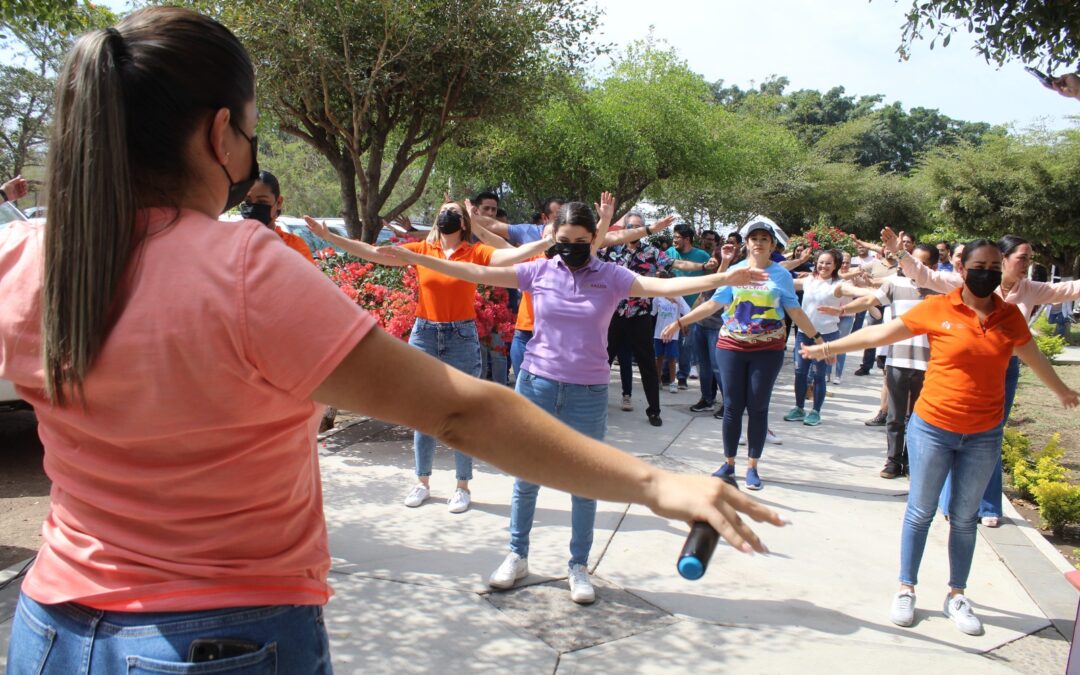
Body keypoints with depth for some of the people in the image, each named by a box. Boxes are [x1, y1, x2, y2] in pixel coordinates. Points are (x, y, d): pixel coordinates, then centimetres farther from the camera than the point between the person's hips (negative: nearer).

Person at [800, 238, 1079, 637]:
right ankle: (906, 589, 22)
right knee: (920, 512, 8)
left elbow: (1033, 357, 20)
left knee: (964, 518, 12)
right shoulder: (937, 309, -8)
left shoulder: (1009, 316, 2)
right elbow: (881, 333, -4)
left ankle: (956, 596, 26)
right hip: (933, 428, -2)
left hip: (983, 435, 3)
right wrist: (828, 348, -3)